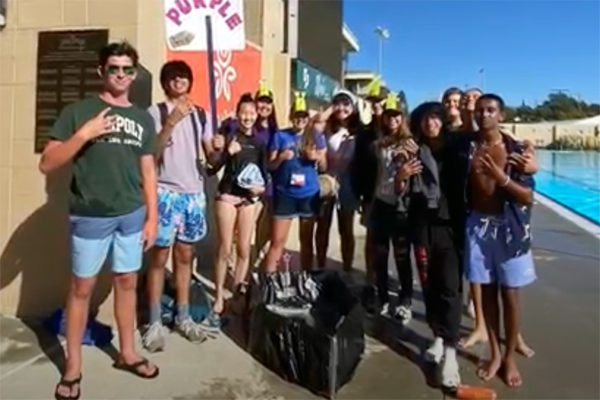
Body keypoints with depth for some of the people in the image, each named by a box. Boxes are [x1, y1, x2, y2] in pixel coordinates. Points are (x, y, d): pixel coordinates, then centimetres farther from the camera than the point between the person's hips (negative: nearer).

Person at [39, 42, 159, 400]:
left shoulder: (143, 119, 8)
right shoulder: (78, 111, -3)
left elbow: (148, 171, 10)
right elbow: (47, 164, -7)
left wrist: (152, 217, 6)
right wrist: (83, 134, -20)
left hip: (132, 215, 3)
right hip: (90, 217, -3)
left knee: (127, 282, 13)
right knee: (82, 287, 6)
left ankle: (127, 352, 29)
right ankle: (72, 366, 20)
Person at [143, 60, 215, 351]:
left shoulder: (200, 114, 12)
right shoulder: (155, 112, -2)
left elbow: (209, 154, 10)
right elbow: (151, 153, -14)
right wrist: (171, 122, -23)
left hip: (194, 192, 5)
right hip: (165, 192, -4)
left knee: (185, 256, 12)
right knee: (159, 256, 0)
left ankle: (183, 317, 22)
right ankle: (154, 322, 11)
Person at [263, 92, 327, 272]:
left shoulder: (316, 136, 5)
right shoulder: (280, 136, 1)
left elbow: (324, 166, 7)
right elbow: (270, 166, 1)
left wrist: (317, 157, -14)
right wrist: (281, 158, -19)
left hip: (309, 195, 2)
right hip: (285, 194, -2)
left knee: (306, 240, 12)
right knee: (277, 241, -2)